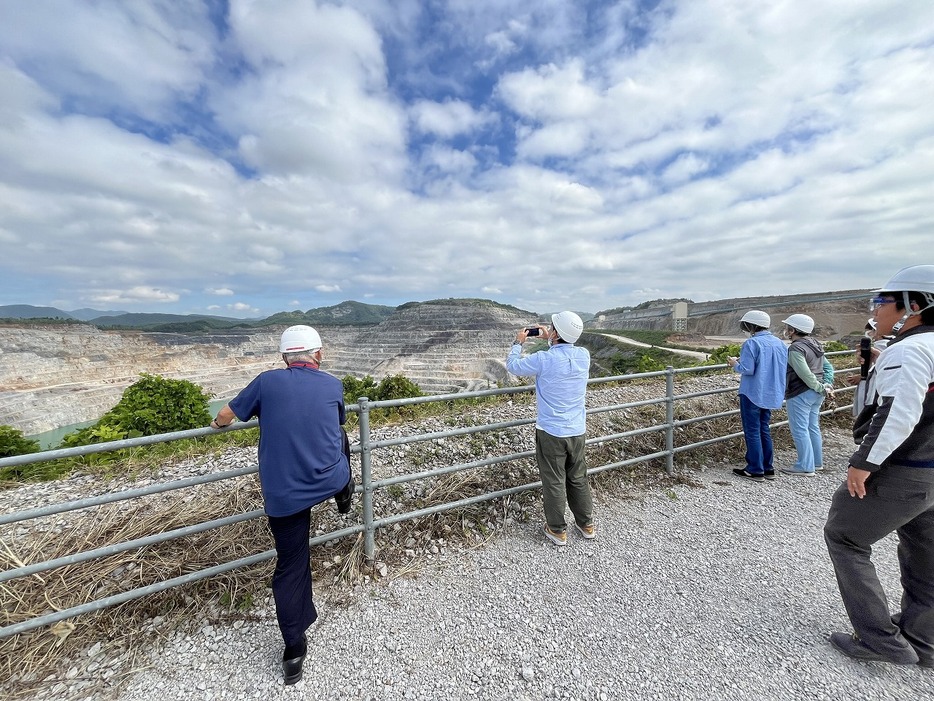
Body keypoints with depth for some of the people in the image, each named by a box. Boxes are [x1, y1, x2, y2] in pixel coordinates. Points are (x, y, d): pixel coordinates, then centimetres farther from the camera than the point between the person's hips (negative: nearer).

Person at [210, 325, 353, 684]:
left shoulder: (266, 381, -2)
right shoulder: (333, 385, 1)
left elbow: (225, 416, 11)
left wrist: (217, 424, 35)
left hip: (283, 494, 0)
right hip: (329, 481, 0)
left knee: (290, 567, 16)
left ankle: (294, 651, 27)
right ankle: (345, 495, 52)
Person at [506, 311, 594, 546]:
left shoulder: (543, 359, -20)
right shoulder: (584, 355, -5)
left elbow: (512, 365, -4)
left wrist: (518, 342, 10)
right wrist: (549, 339, 23)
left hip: (551, 432, -5)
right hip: (577, 431, 5)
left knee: (554, 483, 11)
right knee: (578, 479, 21)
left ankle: (558, 530, 27)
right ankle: (586, 524, 38)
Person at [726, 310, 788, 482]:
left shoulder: (751, 343, -16)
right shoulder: (780, 343, 8)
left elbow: (747, 369, -21)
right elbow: (784, 369, 14)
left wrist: (735, 364, -2)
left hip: (752, 394, -7)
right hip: (771, 394, 8)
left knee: (752, 431, 2)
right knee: (764, 430, 18)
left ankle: (755, 470, 9)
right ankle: (768, 468, 25)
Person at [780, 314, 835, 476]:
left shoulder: (796, 348, -18)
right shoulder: (814, 344, 12)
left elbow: (805, 374, -23)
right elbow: (828, 367, 13)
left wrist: (821, 388, -12)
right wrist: (827, 385, 4)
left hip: (800, 394, -10)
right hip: (816, 394, 10)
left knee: (799, 430, -2)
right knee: (813, 428, 17)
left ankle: (805, 467, 4)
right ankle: (817, 463, 28)